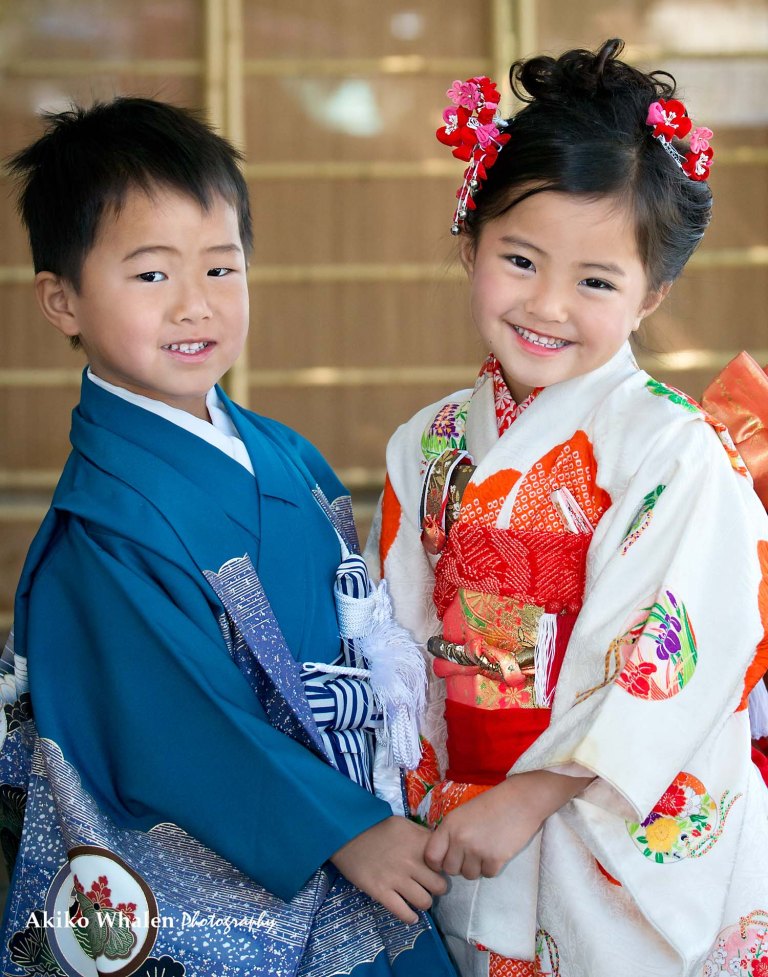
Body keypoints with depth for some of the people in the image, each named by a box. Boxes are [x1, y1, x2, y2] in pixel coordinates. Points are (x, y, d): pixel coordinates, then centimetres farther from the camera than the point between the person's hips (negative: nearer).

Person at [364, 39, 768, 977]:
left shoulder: (675, 452, -15)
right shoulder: (430, 448, 4)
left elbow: (670, 660, -19)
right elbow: (404, 639, 8)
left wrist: (529, 796, -18)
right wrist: (423, 795, 1)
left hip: (639, 857, -4)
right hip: (471, 843, 5)